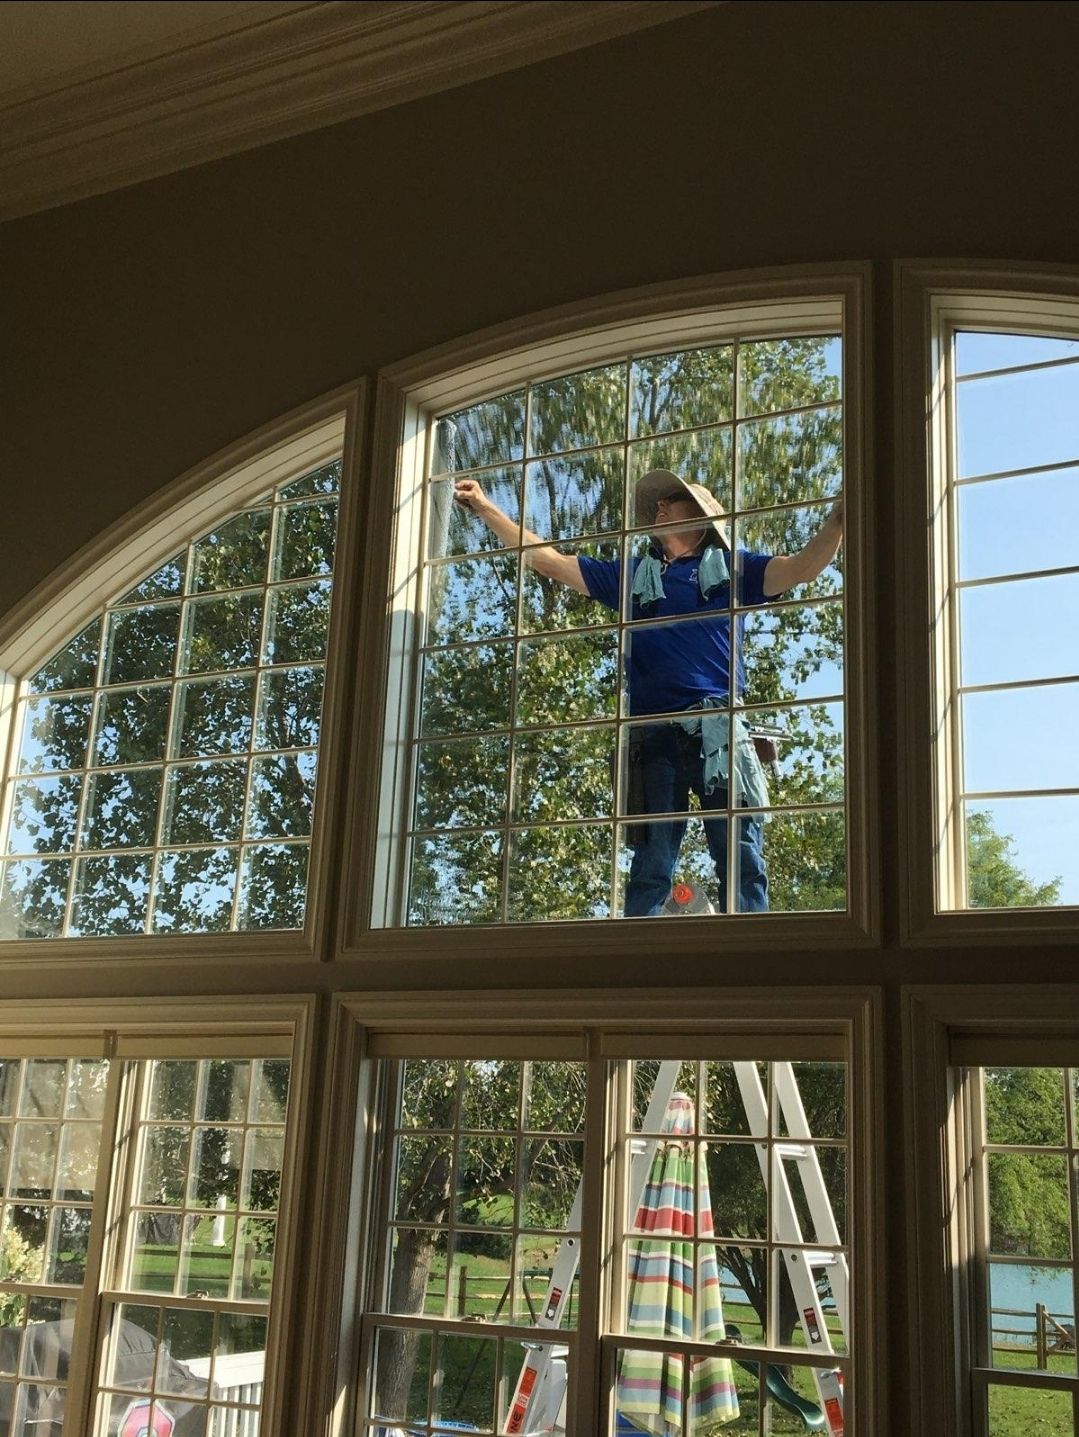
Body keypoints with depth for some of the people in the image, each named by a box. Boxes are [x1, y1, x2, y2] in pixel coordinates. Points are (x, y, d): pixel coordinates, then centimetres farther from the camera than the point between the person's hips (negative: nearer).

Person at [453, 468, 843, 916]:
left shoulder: (730, 567, 18)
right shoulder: (632, 575, 24)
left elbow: (803, 567, 5)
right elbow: (545, 559, 25)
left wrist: (839, 515, -12)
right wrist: (484, 507, 23)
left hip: (721, 731, -2)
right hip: (654, 735, 2)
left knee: (743, 862, -9)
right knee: (650, 870, -2)